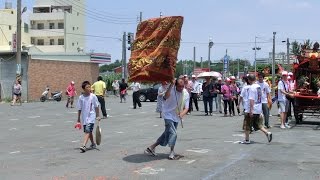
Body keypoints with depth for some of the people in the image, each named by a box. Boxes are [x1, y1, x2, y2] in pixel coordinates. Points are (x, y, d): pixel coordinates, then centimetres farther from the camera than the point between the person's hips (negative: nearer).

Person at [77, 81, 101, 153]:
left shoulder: (93, 96, -5)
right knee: (89, 131, 15)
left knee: (87, 131, -17)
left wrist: (97, 116, 4)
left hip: (91, 116, -3)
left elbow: (96, 107, 4)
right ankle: (93, 143, 35)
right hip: (84, 117, 3)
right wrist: (78, 119, 7)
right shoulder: (81, 97, 0)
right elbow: (79, 109, 5)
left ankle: (84, 146, -24)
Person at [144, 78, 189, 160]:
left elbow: (186, 107, -6)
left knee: (167, 134, 13)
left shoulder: (186, 94, -6)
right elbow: (166, 96, -41)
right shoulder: (171, 90, -18)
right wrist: (171, 85, -45)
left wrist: (182, 114, -26)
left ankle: (152, 147, 26)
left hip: (176, 117, 6)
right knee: (173, 133, -18)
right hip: (168, 115, -6)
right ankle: (172, 152, -3)